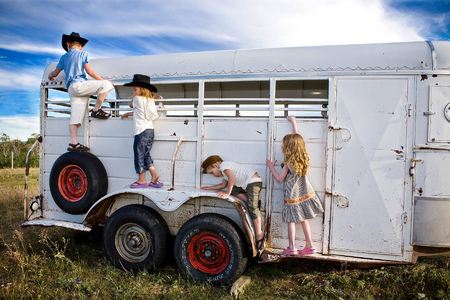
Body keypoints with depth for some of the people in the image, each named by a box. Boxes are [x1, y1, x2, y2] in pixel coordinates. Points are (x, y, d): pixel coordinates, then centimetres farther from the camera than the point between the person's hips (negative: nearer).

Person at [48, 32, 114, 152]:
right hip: (79, 84, -6)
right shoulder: (83, 54, 8)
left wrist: (50, 76, 51)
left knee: (75, 118, 1)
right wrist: (102, 80, 4)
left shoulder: (64, 57, 23)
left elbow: (55, 73, 28)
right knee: (106, 84, -12)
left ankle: (73, 143, -4)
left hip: (71, 89, 7)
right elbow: (89, 71, -3)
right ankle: (96, 110, -18)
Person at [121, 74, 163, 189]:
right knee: (146, 155, 14)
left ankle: (142, 180, 10)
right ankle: (155, 179, 10)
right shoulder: (150, 100, 13)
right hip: (150, 130, 8)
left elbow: (131, 105, 16)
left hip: (142, 131, -8)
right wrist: (129, 114, 31)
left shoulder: (137, 99, -6)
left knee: (139, 155, 2)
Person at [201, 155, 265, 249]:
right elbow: (224, 184, 27)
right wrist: (210, 187, 26)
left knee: (252, 207, -15)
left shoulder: (224, 165, -9)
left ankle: (259, 235, -13)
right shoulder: (226, 169, 22)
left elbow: (232, 178, -25)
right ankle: (250, 200, 0)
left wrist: (227, 193, -21)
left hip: (253, 181, -11)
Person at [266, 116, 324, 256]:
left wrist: (271, 166, 2)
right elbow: (297, 138, 10)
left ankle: (292, 248, 8)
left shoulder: (289, 163, -18)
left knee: (291, 221, 4)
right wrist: (294, 122, 20)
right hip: (305, 194, 6)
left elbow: (279, 178, -9)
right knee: (303, 219, 15)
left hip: (293, 196, -6)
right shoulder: (303, 157, -2)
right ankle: (309, 246, 19)